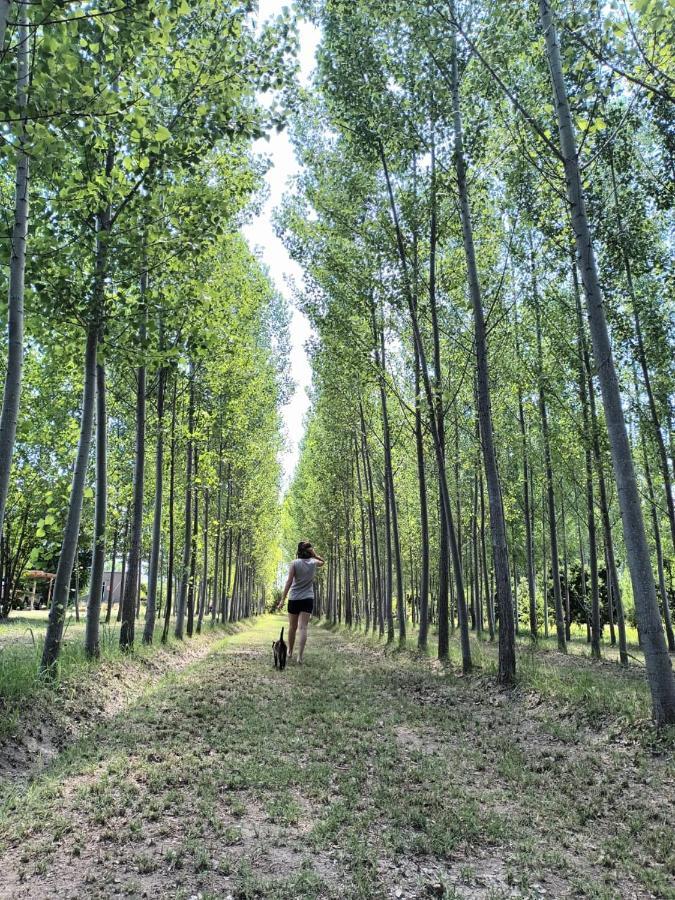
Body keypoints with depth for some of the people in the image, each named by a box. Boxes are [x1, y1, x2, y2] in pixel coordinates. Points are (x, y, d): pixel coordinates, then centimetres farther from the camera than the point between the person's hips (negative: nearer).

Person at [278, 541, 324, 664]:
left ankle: (290, 653, 29)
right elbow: (322, 561, 27)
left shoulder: (295, 563, -5)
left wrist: (283, 599, -7)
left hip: (294, 599, 0)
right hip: (308, 599, 1)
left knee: (292, 627, 13)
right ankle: (300, 656, -15)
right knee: (303, 628, -5)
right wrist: (314, 553, 12)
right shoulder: (314, 563, 2)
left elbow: (289, 582, -10)